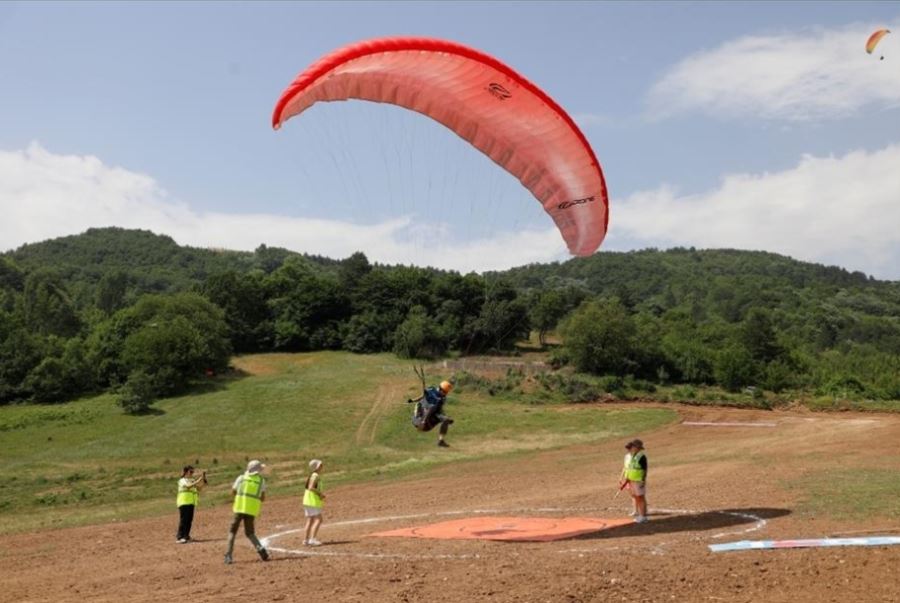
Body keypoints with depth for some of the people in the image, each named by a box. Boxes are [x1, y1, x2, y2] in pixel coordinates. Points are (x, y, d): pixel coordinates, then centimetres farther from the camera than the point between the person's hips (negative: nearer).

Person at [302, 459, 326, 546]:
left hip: (307, 501, 10)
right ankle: (313, 539, -17)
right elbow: (311, 487, -22)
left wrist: (320, 494, 12)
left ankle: (306, 540, 13)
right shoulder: (315, 476, -12)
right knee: (318, 519, -10)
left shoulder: (311, 476, 17)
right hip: (313, 501, -10)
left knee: (310, 520, 12)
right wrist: (320, 493, -15)